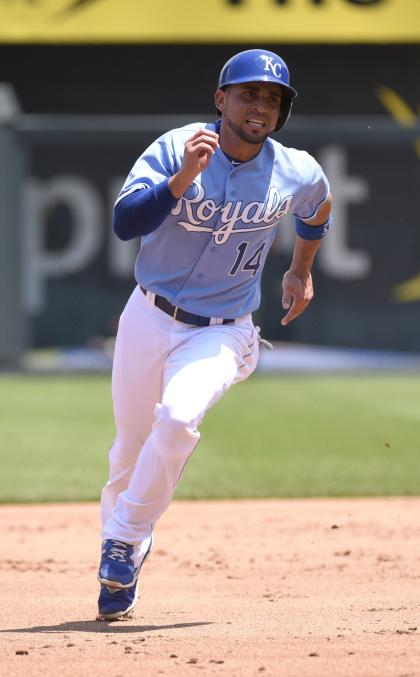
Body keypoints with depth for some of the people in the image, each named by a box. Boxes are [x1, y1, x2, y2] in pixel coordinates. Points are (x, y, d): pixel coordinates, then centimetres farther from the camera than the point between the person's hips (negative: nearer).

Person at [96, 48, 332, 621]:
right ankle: (118, 542, 38)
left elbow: (318, 208, 18)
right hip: (149, 317, 1)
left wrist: (301, 271, 25)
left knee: (178, 419, -27)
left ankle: (125, 541, -12)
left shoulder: (297, 174, -8)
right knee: (131, 443, 10)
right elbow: (125, 223, -28)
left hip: (222, 332, -1)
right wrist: (185, 176, -38)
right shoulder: (174, 150, -14)